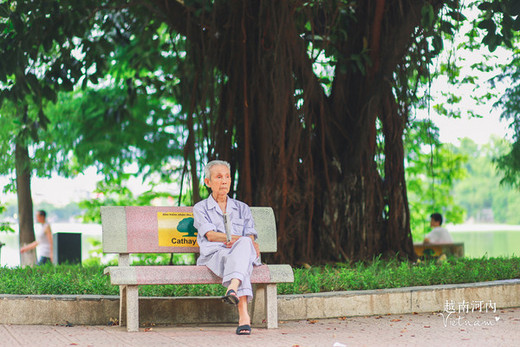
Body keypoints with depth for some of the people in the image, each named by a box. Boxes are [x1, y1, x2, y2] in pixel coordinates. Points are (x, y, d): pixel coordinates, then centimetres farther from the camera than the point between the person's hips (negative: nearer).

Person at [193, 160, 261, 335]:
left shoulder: (242, 208, 26)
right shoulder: (201, 208, 17)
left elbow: (250, 236, 10)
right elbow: (210, 234, -2)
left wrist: (247, 242, -17)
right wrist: (234, 239, -20)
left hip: (243, 254, 2)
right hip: (214, 255, -2)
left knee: (244, 244, -37)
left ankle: (233, 288, -65)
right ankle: (243, 315, -61)